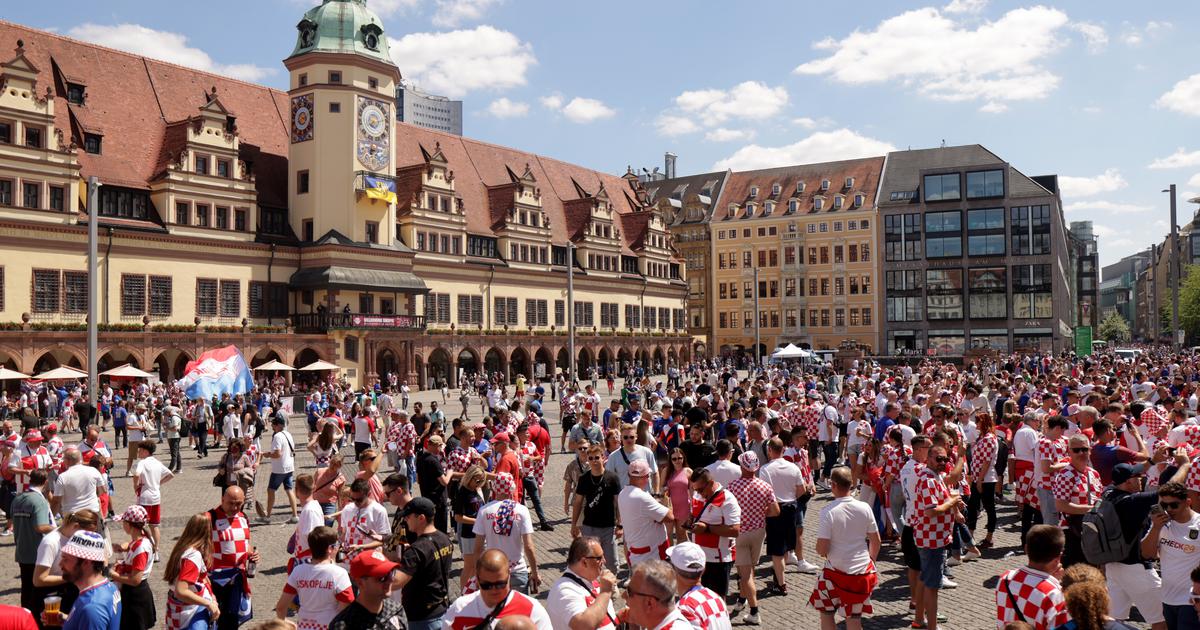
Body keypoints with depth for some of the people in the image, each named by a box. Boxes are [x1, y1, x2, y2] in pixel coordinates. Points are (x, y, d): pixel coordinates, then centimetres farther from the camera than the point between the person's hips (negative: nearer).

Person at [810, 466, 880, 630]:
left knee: (826, 613, 16)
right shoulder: (864, 508, -5)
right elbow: (875, 541, 4)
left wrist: (819, 549, 5)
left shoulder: (828, 511, -17)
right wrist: (870, 561, 20)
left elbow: (822, 549, -18)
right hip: (862, 571, 4)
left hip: (837, 571, -4)